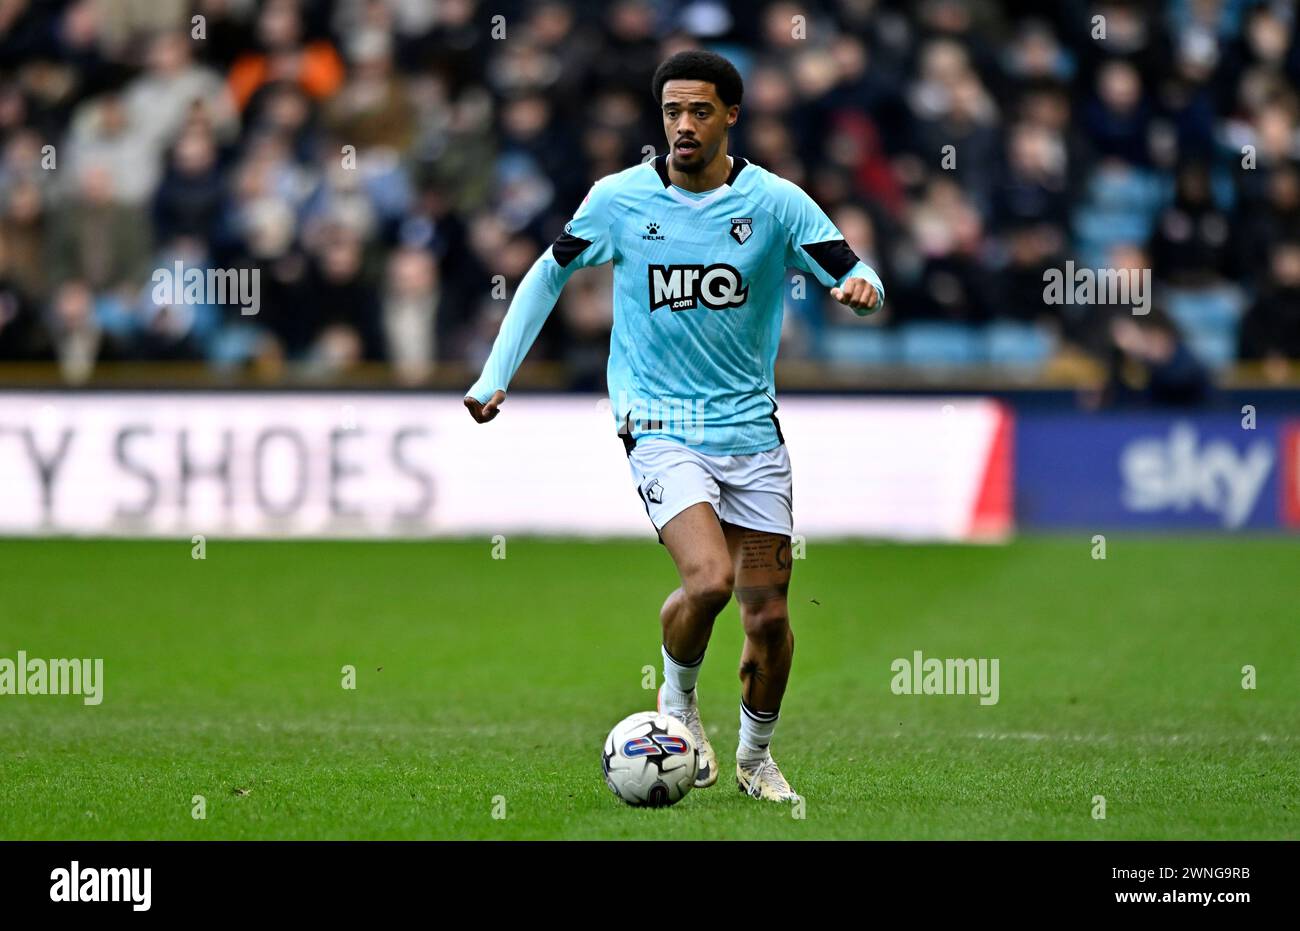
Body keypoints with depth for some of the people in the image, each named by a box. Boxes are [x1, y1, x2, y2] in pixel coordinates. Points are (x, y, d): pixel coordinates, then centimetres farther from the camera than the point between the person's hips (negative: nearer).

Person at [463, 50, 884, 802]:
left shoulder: (775, 202, -4)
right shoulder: (620, 199, -2)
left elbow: (854, 275, -4)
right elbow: (549, 275, 11)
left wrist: (861, 288, -29)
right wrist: (495, 377, 7)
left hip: (753, 431, 2)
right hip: (662, 427, -2)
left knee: (769, 618, 4)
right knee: (708, 579, -25)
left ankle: (756, 757, 29)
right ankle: (679, 697, 5)